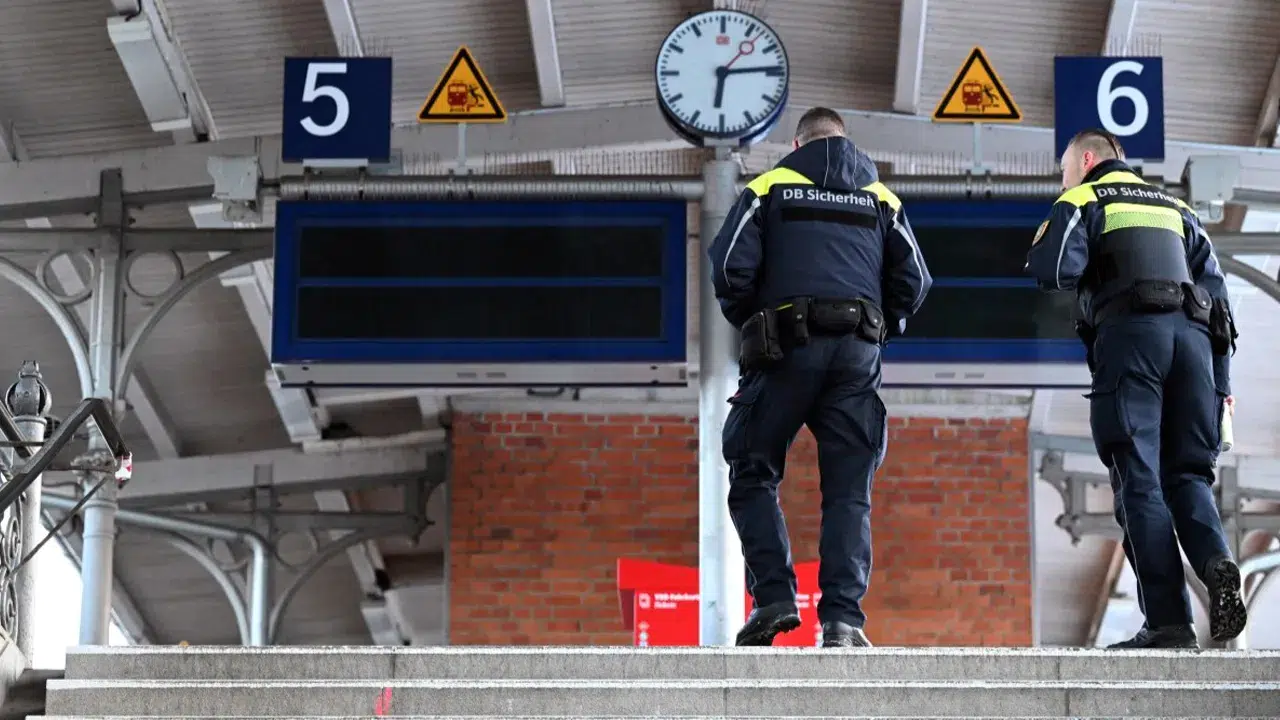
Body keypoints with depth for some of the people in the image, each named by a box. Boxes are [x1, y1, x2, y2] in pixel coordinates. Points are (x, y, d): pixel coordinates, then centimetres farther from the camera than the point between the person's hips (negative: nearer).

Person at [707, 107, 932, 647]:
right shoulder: (879, 198, 18)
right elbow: (913, 280, 10)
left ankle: (774, 596, -5)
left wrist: (748, 325, 13)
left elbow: (731, 264, -3)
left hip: (789, 348, -2)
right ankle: (842, 619, -6)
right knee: (848, 493, 4)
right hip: (858, 357, 2)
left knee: (753, 476, 10)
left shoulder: (769, 188, 10)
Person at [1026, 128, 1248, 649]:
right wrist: (1220, 381, 17)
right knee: (1185, 473, 8)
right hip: (1192, 333, 5)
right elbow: (1216, 289, 19)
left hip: (1130, 333, -4)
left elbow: (1053, 272, -6)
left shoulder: (1082, 201, 12)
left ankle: (1168, 621, -15)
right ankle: (1215, 561, -24)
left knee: (1139, 479, -6)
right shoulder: (1175, 207, 28)